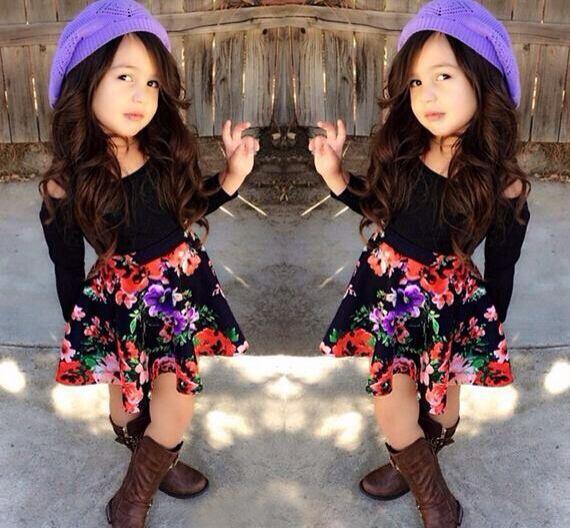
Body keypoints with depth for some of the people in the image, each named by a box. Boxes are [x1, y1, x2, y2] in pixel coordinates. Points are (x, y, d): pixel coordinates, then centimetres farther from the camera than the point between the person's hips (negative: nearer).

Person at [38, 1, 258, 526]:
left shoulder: (168, 152, -9)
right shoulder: (67, 183, -18)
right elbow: (68, 269, -7)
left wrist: (232, 175, -7)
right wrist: (80, 330, 2)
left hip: (181, 288, 3)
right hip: (118, 302, -3)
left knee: (176, 399, 9)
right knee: (128, 399, 14)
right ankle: (142, 483, 47)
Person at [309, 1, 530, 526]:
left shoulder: (501, 184, -18)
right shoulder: (402, 151, -8)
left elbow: (500, 271, -7)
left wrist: (489, 336, 2)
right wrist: (335, 174, -3)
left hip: (449, 305, -4)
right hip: (389, 292, 4)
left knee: (439, 397, 12)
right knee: (391, 402, 8)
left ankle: (416, 467, 46)